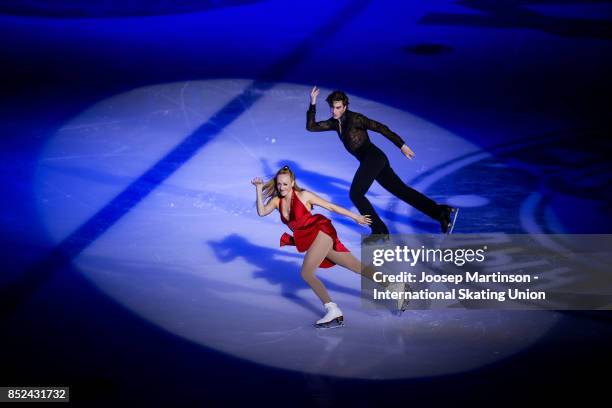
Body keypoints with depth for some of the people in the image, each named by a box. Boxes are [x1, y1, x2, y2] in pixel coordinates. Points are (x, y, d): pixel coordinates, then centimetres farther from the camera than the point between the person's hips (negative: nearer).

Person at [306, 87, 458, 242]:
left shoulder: (354, 118, -7)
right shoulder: (335, 122, 17)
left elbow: (381, 128, -10)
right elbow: (311, 127, 17)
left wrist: (401, 145, -13)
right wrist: (313, 103, 7)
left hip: (373, 158, -9)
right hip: (371, 160, 9)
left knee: (355, 194, -13)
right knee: (402, 191, 4)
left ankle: (379, 230, -8)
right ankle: (443, 213, -3)